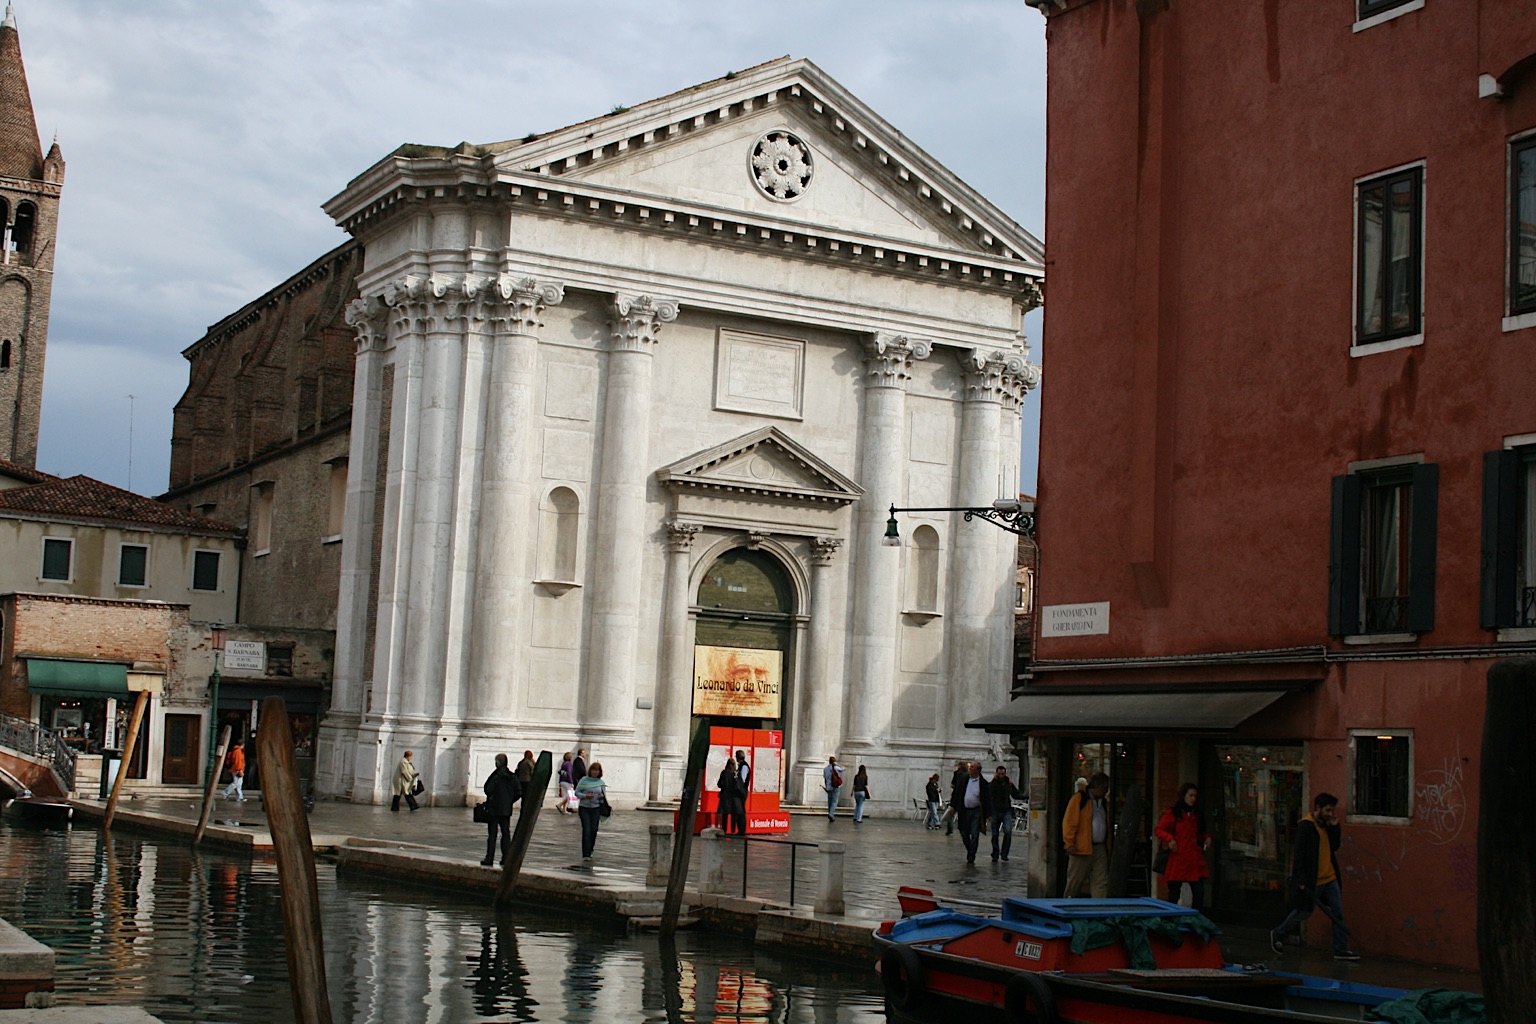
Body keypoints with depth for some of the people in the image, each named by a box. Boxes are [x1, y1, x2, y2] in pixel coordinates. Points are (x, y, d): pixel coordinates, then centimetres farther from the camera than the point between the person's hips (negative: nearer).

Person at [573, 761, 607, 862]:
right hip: (584, 808, -3)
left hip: (596, 808, 3)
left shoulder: (601, 782, 5)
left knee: (594, 830, 6)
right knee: (586, 830, -10)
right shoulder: (584, 780, -4)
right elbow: (577, 792, -1)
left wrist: (602, 796, -10)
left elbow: (604, 794, 13)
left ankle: (590, 851, 28)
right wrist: (585, 796, -19)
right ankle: (585, 855, -11)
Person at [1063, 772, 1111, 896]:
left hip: (1100, 848, 6)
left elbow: (1108, 826, 24)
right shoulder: (1079, 799, -5)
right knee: (1075, 881, 1)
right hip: (1082, 848, -6)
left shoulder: (1104, 803, 18)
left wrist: (1109, 846, 16)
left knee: (1101, 881, 0)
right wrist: (1070, 843, -14)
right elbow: (1069, 822, -9)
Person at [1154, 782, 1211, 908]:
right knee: (1174, 895, 1)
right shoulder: (1172, 813, 1)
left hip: (1195, 861, 4)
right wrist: (1169, 839, -17)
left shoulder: (1198, 815, 17)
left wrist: (1207, 837, 9)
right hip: (1177, 860, -4)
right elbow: (1158, 830, 0)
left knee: (1199, 893, -6)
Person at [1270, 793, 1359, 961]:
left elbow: (1334, 847, 8)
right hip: (1312, 880, -7)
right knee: (1303, 912, 6)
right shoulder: (1306, 826, -15)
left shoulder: (1326, 824, 10)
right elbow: (1299, 854, -18)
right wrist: (1301, 880, -22)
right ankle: (1278, 935, 25)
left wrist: (1334, 826, -2)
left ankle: (1341, 950, 8)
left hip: (1329, 878, 7)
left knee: (1338, 914, 3)